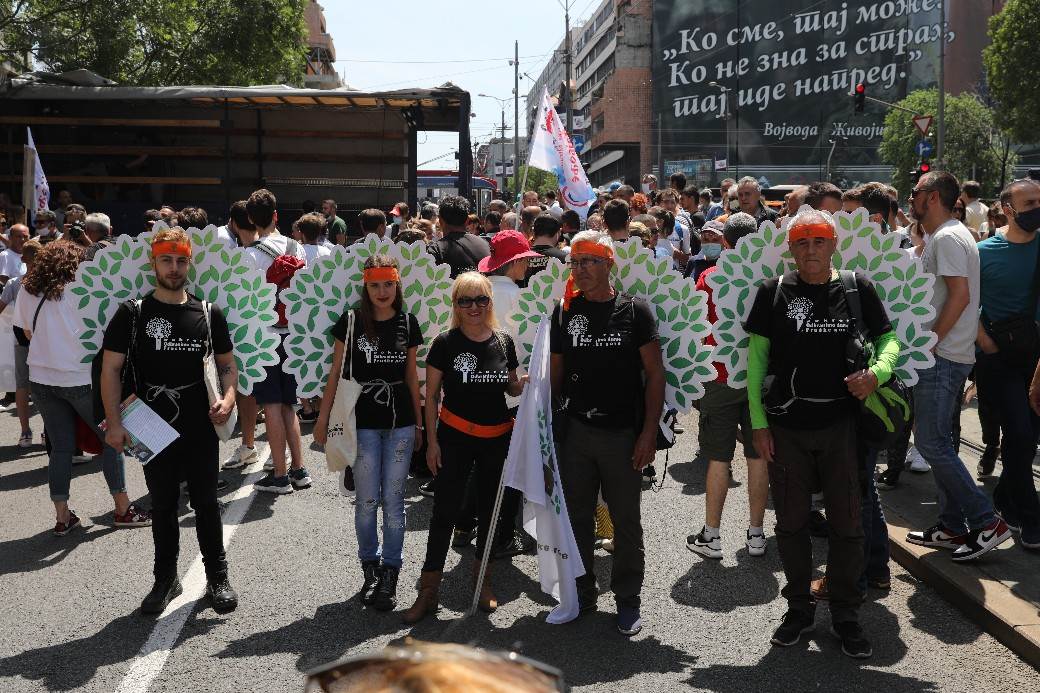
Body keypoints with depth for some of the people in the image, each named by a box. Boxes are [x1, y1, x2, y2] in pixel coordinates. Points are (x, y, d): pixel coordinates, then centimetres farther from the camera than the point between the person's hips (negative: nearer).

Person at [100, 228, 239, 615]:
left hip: (201, 431, 1)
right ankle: (165, 580, 25)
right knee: (163, 506, 12)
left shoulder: (208, 314, 4)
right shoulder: (132, 314, -2)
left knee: (206, 503, 8)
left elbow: (226, 362, 13)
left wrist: (228, 396, -7)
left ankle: (217, 578, 20)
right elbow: (111, 369, -3)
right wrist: (114, 423, -11)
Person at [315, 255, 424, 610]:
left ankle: (390, 574, 12)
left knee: (393, 500, 3)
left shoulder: (407, 323, 4)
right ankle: (370, 568, 21)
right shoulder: (351, 321, -3)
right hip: (363, 423, -1)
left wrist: (419, 422, 13)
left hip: (400, 424, 1)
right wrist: (323, 417, 1)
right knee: (367, 500, 4)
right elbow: (336, 372, 2)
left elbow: (411, 375, 11)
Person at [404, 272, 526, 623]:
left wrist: (525, 383, -9)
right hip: (455, 438, -3)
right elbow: (431, 395, -3)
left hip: (497, 439, 3)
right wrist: (432, 440, -8)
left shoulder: (504, 342, 2)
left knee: (489, 510, 14)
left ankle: (483, 581, 32)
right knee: (444, 512, -2)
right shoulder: (445, 343, -6)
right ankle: (428, 591, 6)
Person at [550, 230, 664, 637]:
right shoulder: (564, 312, 6)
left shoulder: (634, 310, -2)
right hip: (576, 431, 3)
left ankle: (627, 600, 19)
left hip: (623, 433, -3)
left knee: (626, 520, 5)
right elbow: (555, 373, 11)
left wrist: (649, 432, -10)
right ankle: (582, 594, 26)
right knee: (576, 516, 11)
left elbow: (655, 374, -4)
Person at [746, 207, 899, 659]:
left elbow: (888, 339, 6)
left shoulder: (856, 289, 0)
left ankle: (845, 613, 23)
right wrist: (758, 422, -3)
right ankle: (799, 608, 28)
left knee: (846, 521, 6)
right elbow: (756, 356, 1)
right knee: (791, 521, 10)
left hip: (840, 423, 0)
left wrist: (877, 372, -18)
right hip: (786, 426, 0)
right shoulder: (774, 292, -1)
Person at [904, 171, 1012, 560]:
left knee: (930, 441, -10)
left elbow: (960, 295, -22)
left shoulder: (947, 238, -14)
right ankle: (952, 527, 18)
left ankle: (987, 522, -5)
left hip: (943, 358, -11)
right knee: (937, 441, 12)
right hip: (946, 356, 11)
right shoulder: (942, 237, 19)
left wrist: (929, 341, -19)